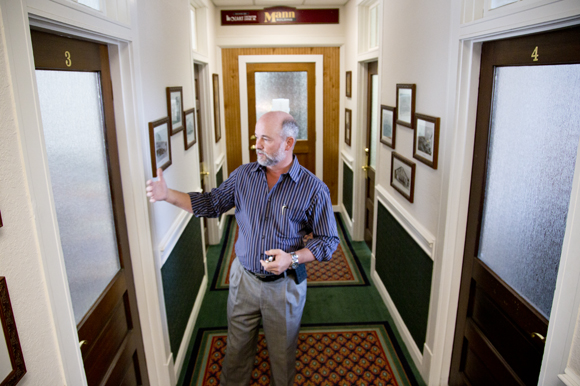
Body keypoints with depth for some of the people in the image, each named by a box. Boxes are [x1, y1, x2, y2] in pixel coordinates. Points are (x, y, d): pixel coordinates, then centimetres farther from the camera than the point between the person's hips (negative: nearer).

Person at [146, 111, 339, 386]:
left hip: (284, 285, -2)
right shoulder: (243, 175, -5)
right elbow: (211, 203, 4)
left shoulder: (313, 189, -16)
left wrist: (293, 258, -24)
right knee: (237, 349, 22)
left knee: (282, 355, 20)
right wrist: (168, 195, -7)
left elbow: (328, 240, -9)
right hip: (243, 278, 3)